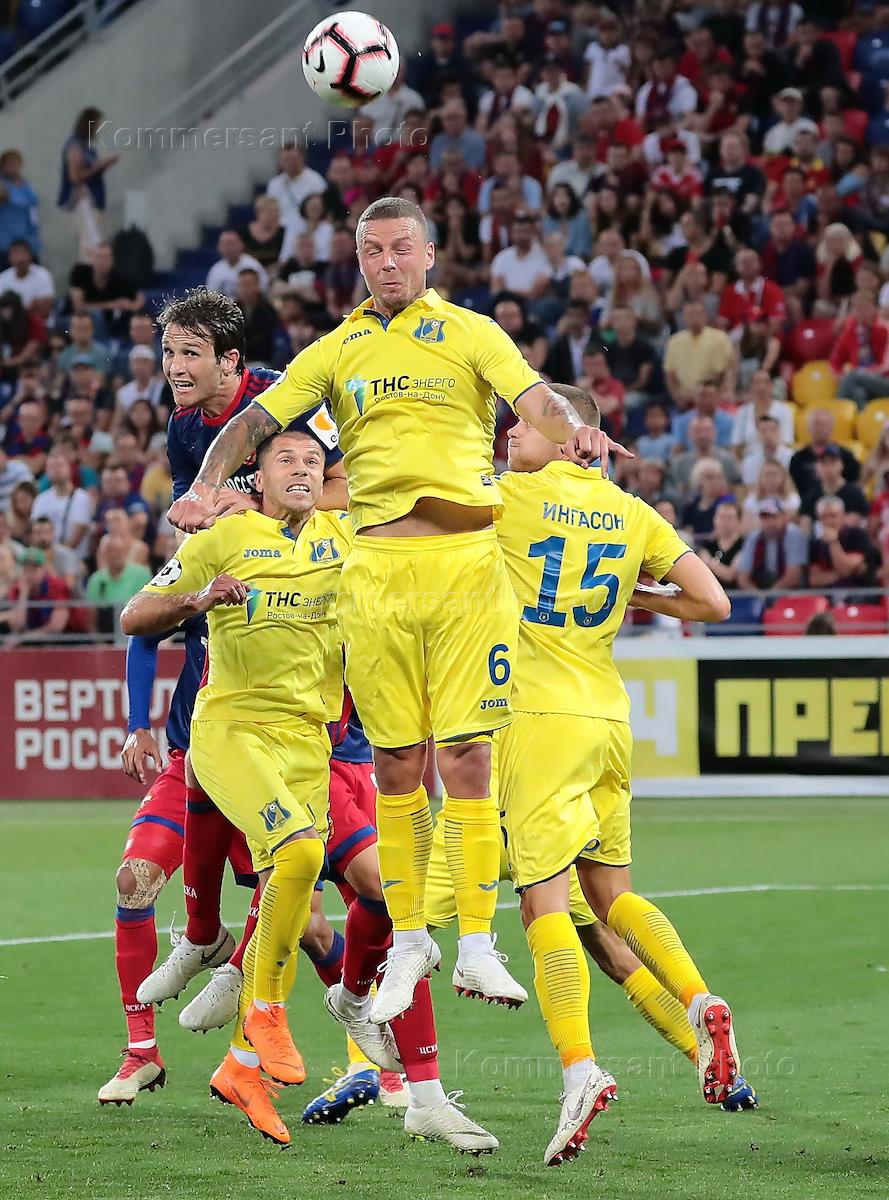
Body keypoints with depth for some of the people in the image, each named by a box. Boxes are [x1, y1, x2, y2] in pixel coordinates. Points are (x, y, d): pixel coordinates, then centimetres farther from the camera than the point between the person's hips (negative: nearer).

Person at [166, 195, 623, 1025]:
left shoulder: (470, 334, 9)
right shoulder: (337, 350, 15)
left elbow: (537, 402, -4)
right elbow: (256, 420, 10)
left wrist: (575, 430, -27)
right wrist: (206, 486, -8)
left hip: (466, 555, -2)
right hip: (376, 563, 2)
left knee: (466, 756, -6)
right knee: (395, 764, 4)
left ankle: (475, 946, -2)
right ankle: (407, 940, 15)